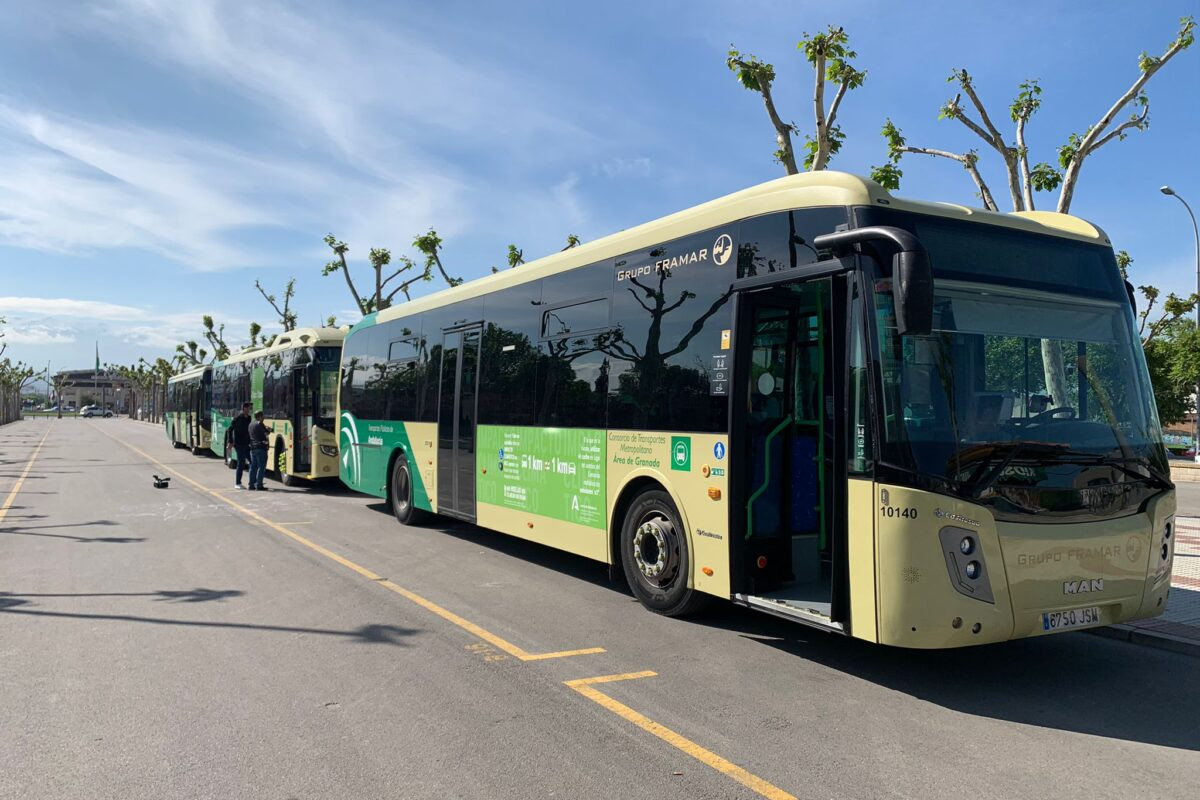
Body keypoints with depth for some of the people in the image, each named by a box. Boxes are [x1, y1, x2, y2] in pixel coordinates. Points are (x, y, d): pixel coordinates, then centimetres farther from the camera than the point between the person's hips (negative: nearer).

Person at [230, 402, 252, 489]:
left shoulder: (249, 418, 9)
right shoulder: (237, 418, -9)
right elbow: (230, 429, -8)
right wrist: (231, 442, -12)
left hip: (247, 444, 6)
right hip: (239, 444, -6)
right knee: (241, 463, -3)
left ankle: (252, 482, 13)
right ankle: (237, 483, 6)